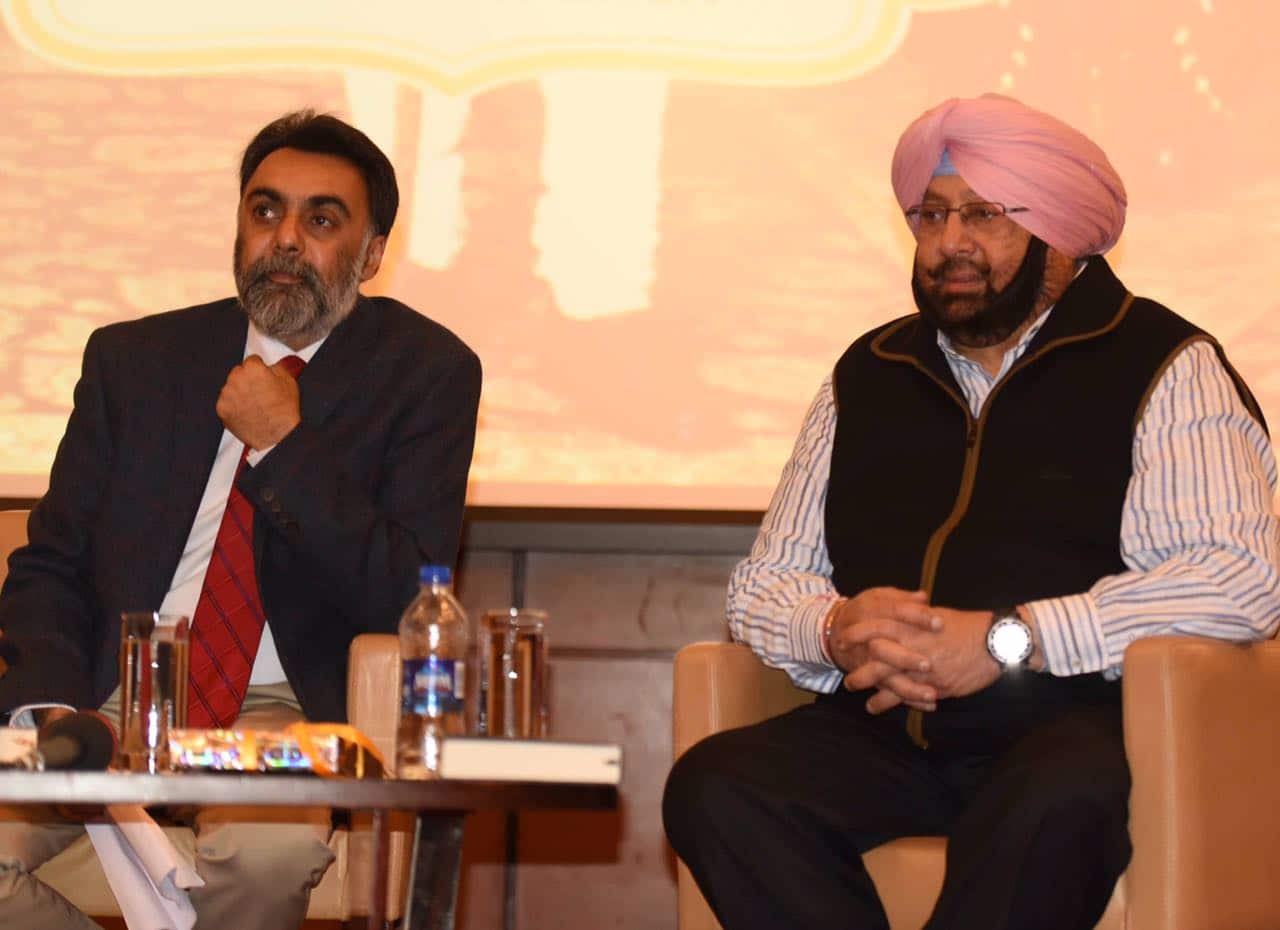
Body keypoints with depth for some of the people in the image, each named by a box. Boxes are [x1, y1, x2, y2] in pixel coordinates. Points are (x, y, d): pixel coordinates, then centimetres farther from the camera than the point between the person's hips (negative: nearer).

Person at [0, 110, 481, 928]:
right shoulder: (133, 360, 11)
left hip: (285, 707, -2)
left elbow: (409, 602, -6)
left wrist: (285, 446, -13)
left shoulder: (426, 373, 2)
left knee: (268, 847, -36)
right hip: (114, 696, 3)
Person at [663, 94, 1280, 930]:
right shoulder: (868, 377, 20)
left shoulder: (1163, 367, 3)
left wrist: (1007, 641, -17)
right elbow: (763, 584, 20)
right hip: (884, 732, 5)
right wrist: (836, 631, -6)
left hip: (1077, 718, -5)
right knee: (713, 788, -24)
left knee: (1057, 801, -40)